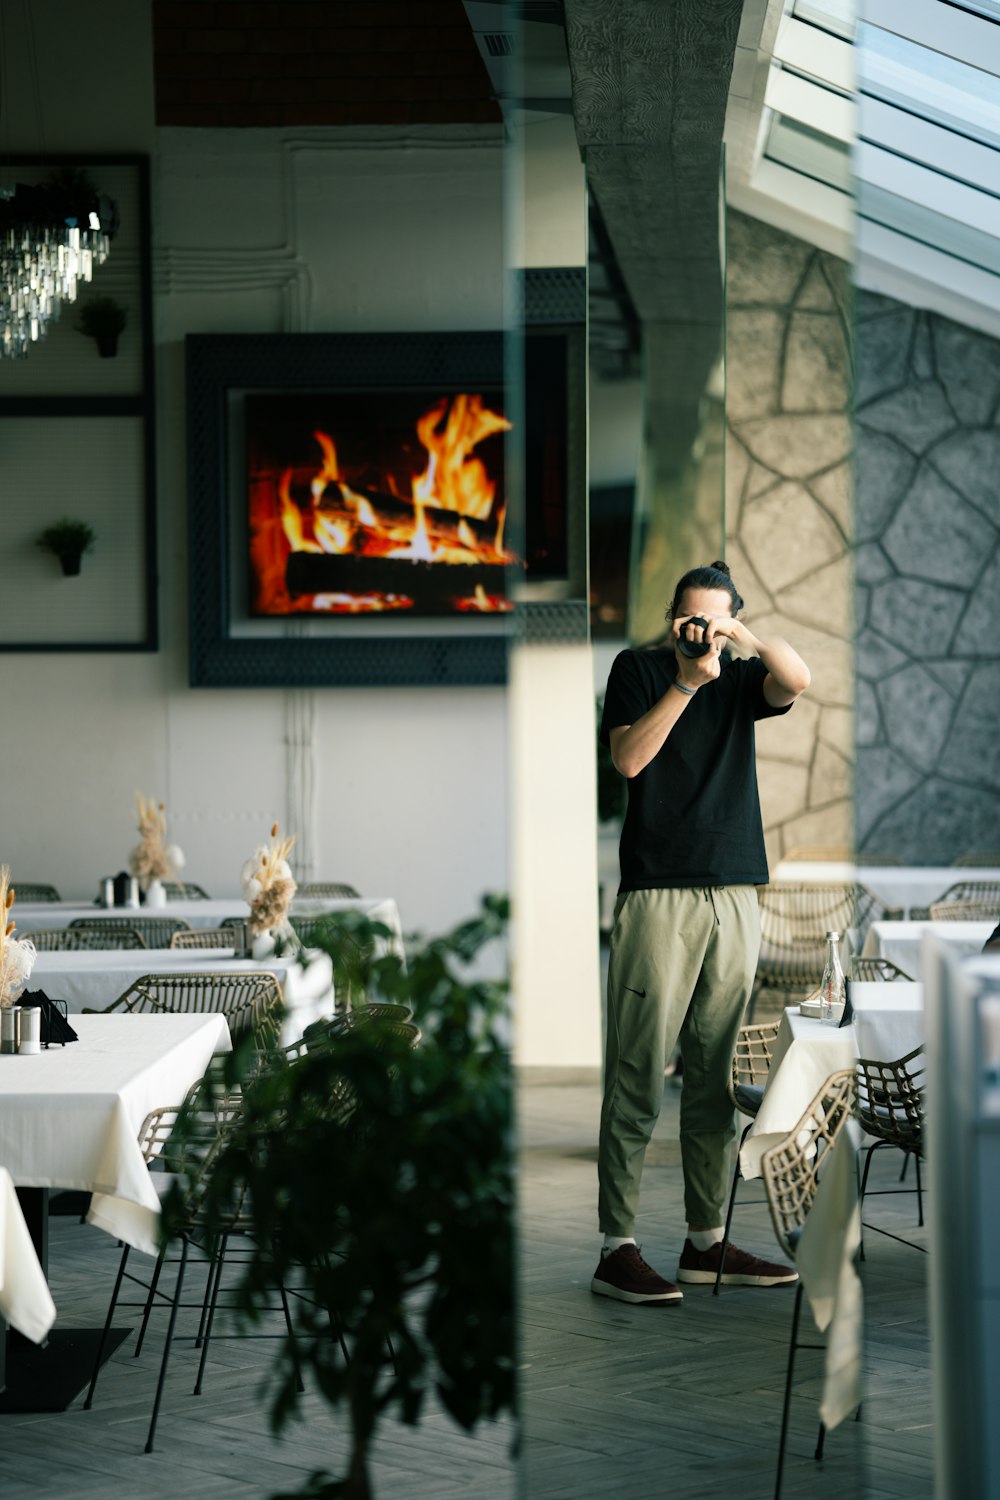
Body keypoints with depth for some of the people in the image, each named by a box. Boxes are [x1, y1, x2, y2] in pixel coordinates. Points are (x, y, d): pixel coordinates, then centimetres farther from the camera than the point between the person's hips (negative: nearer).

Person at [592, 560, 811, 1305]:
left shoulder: (742, 680, 15)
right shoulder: (638, 669, 7)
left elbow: (795, 680, -6)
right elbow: (629, 757, -8)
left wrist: (737, 634, -19)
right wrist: (686, 681, -15)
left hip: (736, 895, 4)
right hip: (658, 893, -4)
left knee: (718, 1077, 7)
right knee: (639, 1078, -8)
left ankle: (707, 1242, 13)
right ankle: (618, 1250, -8)